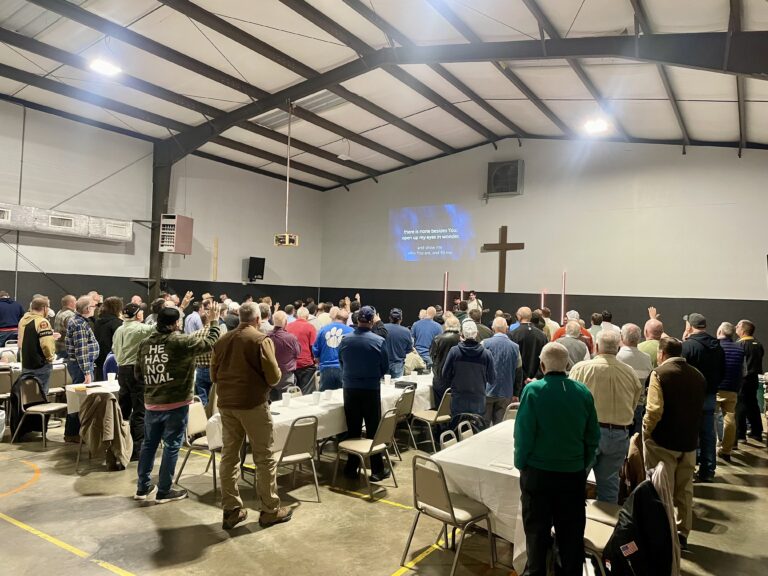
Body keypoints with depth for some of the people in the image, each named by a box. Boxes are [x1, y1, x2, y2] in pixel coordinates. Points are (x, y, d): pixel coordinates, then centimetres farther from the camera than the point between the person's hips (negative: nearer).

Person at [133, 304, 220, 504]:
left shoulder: (146, 343, 2)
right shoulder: (181, 341, -15)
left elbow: (138, 374, 10)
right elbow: (210, 343, -8)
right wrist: (212, 321, 4)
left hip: (151, 402, 6)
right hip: (176, 403, -6)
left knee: (149, 444, 17)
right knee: (171, 446, 4)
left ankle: (143, 488, 26)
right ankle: (164, 491, 11)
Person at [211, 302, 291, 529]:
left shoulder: (222, 340, 5)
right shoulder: (261, 340, -12)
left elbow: (214, 374, 14)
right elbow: (274, 376, -14)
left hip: (226, 403, 6)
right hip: (253, 403, -6)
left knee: (229, 455, 13)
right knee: (264, 457, 5)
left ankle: (231, 510, 19)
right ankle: (270, 510, 13)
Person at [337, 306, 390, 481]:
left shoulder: (345, 340, -5)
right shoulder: (378, 341, -12)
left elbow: (341, 363, 8)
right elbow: (385, 368, -3)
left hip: (350, 389, 3)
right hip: (371, 389, -2)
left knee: (353, 429, 12)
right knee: (374, 429, 6)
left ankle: (352, 467, 20)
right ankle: (377, 470, 11)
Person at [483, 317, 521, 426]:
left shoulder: (485, 343, -9)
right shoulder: (515, 347, -1)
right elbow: (519, 372, 4)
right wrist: (515, 393, 13)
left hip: (487, 391, -2)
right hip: (506, 393, 2)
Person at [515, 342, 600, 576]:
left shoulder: (533, 390, -15)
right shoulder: (583, 392, -5)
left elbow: (523, 434, -14)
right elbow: (593, 436, 2)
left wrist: (521, 464, 1)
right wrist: (584, 465, 14)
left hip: (538, 471, -2)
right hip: (574, 473, 3)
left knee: (537, 530, 13)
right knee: (572, 531, 16)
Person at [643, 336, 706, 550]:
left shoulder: (660, 373, -15)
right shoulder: (698, 376, 5)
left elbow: (654, 410, -22)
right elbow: (700, 409, 13)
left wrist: (646, 432, -8)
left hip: (662, 442, -6)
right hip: (689, 442, 6)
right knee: (685, 491, 16)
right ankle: (682, 534, 25)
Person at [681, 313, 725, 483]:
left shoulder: (687, 345, -18)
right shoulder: (718, 347, 7)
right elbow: (722, 373, 14)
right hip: (710, 397, 6)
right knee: (708, 434, 13)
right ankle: (708, 471, 20)